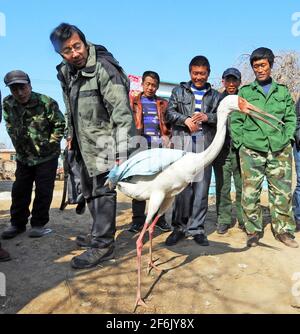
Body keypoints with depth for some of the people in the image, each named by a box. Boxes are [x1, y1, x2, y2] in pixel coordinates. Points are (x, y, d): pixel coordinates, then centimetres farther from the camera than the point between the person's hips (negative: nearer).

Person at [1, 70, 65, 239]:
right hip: (23, 157, 5)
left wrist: (50, 144, -9)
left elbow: (60, 125, -10)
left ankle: (39, 224, 15)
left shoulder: (47, 103, -19)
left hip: (47, 157, -4)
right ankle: (18, 224, 24)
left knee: (43, 192, 1)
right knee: (19, 191, 10)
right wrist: (18, 145, 7)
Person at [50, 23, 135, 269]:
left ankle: (103, 244, 4)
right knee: (89, 191, 16)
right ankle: (100, 234, 32)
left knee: (103, 191, -7)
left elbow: (122, 113, -23)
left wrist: (121, 154, -28)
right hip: (84, 143, 9)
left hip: (103, 142, -9)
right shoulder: (66, 72, 7)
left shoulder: (104, 69, -18)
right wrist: (71, 135, 21)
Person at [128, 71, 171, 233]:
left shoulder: (163, 104, 19)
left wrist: (166, 138, 0)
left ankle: (159, 217, 11)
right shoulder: (133, 101, 14)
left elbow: (167, 125, 17)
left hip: (159, 146, 2)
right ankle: (138, 218, 6)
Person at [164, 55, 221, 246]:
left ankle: (196, 228, 11)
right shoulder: (179, 91, 17)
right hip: (182, 143, -1)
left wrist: (207, 117, -9)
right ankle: (179, 227, 9)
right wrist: (186, 120, -10)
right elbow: (169, 114, 6)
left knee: (202, 187, 1)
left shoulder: (215, 95, 20)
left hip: (205, 145, 2)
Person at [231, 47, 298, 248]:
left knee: (282, 191, 4)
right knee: (250, 193, 0)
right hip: (251, 151, -2)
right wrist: (241, 144, -3)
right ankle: (254, 231, 14)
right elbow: (235, 121, 4)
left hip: (280, 151, 2)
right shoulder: (245, 92, 8)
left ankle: (284, 229, 19)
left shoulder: (283, 91, 14)